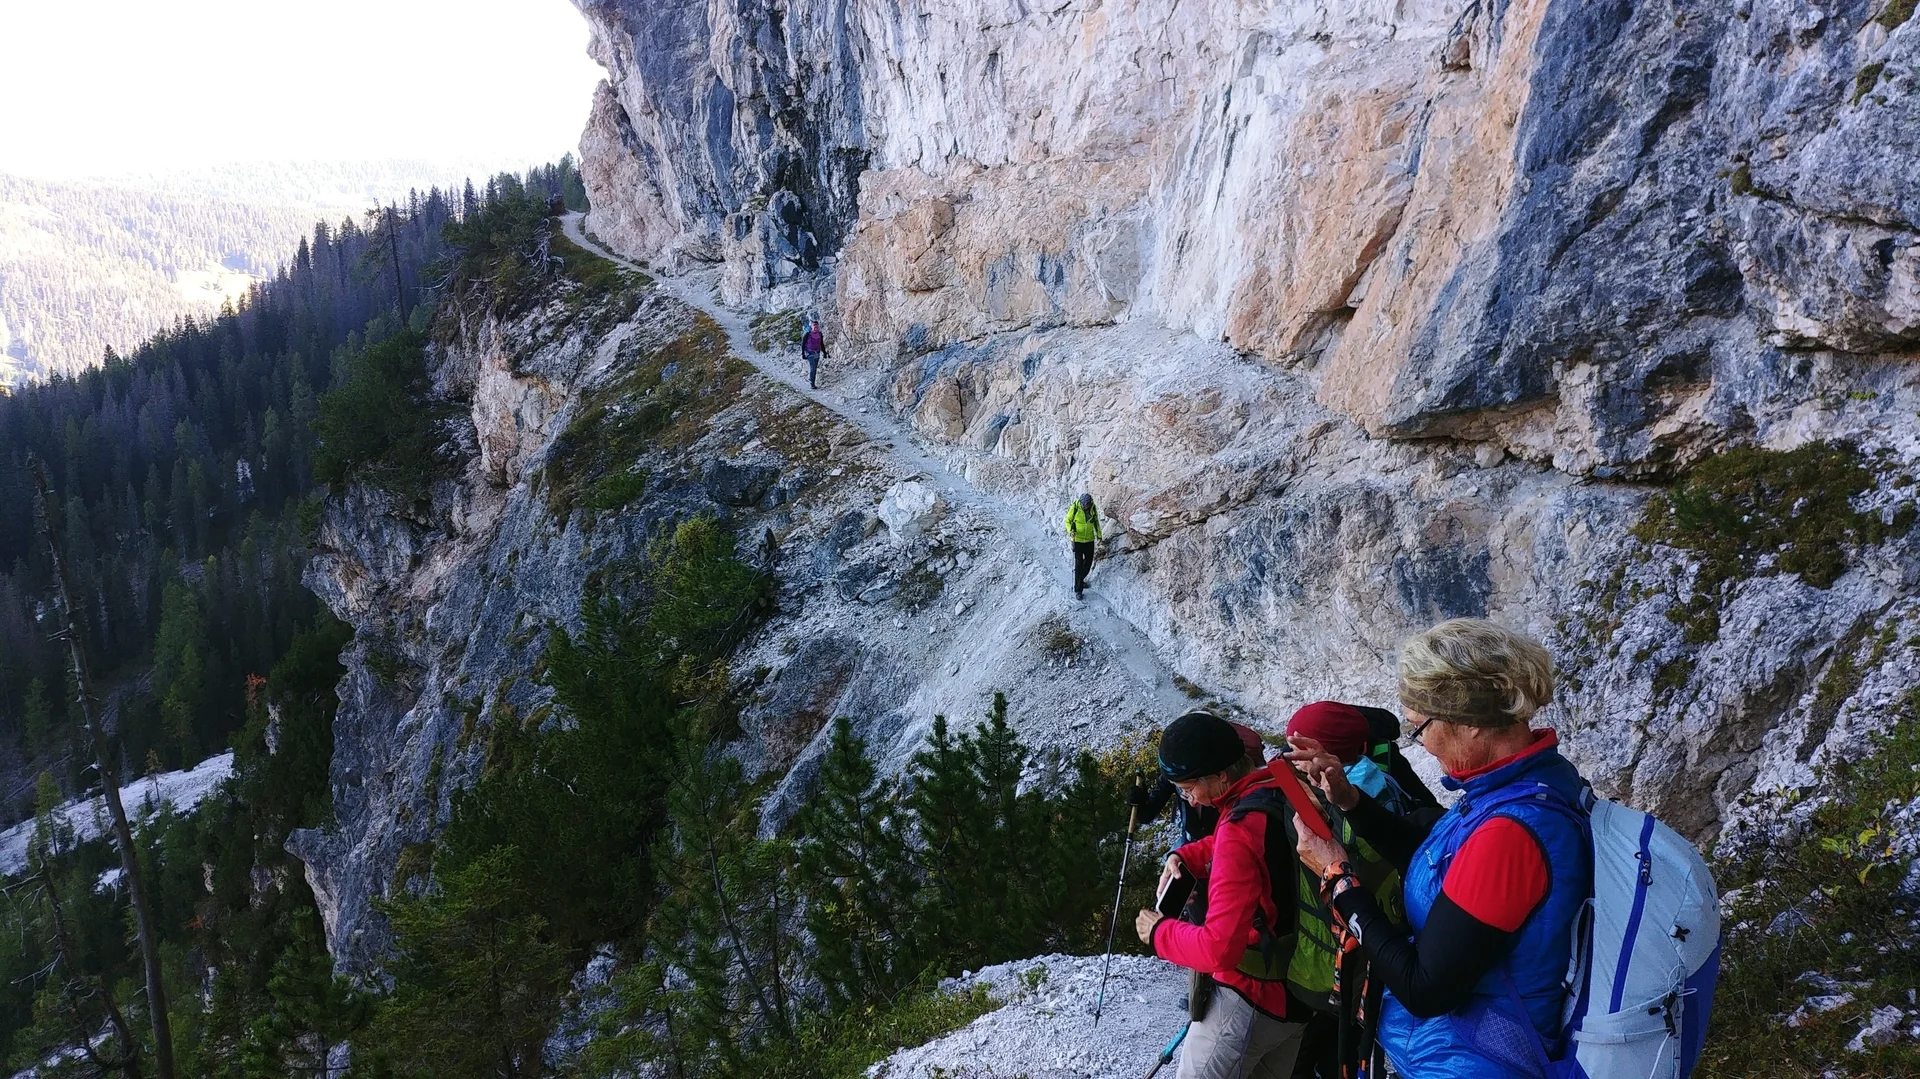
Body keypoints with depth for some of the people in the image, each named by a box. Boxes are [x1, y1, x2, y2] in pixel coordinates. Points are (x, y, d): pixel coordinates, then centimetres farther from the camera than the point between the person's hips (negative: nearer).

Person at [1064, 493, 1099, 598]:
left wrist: (1099, 535, 11)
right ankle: (1078, 590, 1)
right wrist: (1070, 531, -24)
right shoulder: (1074, 508, -19)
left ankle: (1080, 580, 40)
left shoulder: (1093, 508, -8)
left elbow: (1096, 522, 9)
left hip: (1089, 540, 4)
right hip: (1077, 539, -4)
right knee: (1078, 564, -6)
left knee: (1088, 562, 15)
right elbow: (1068, 521, -6)